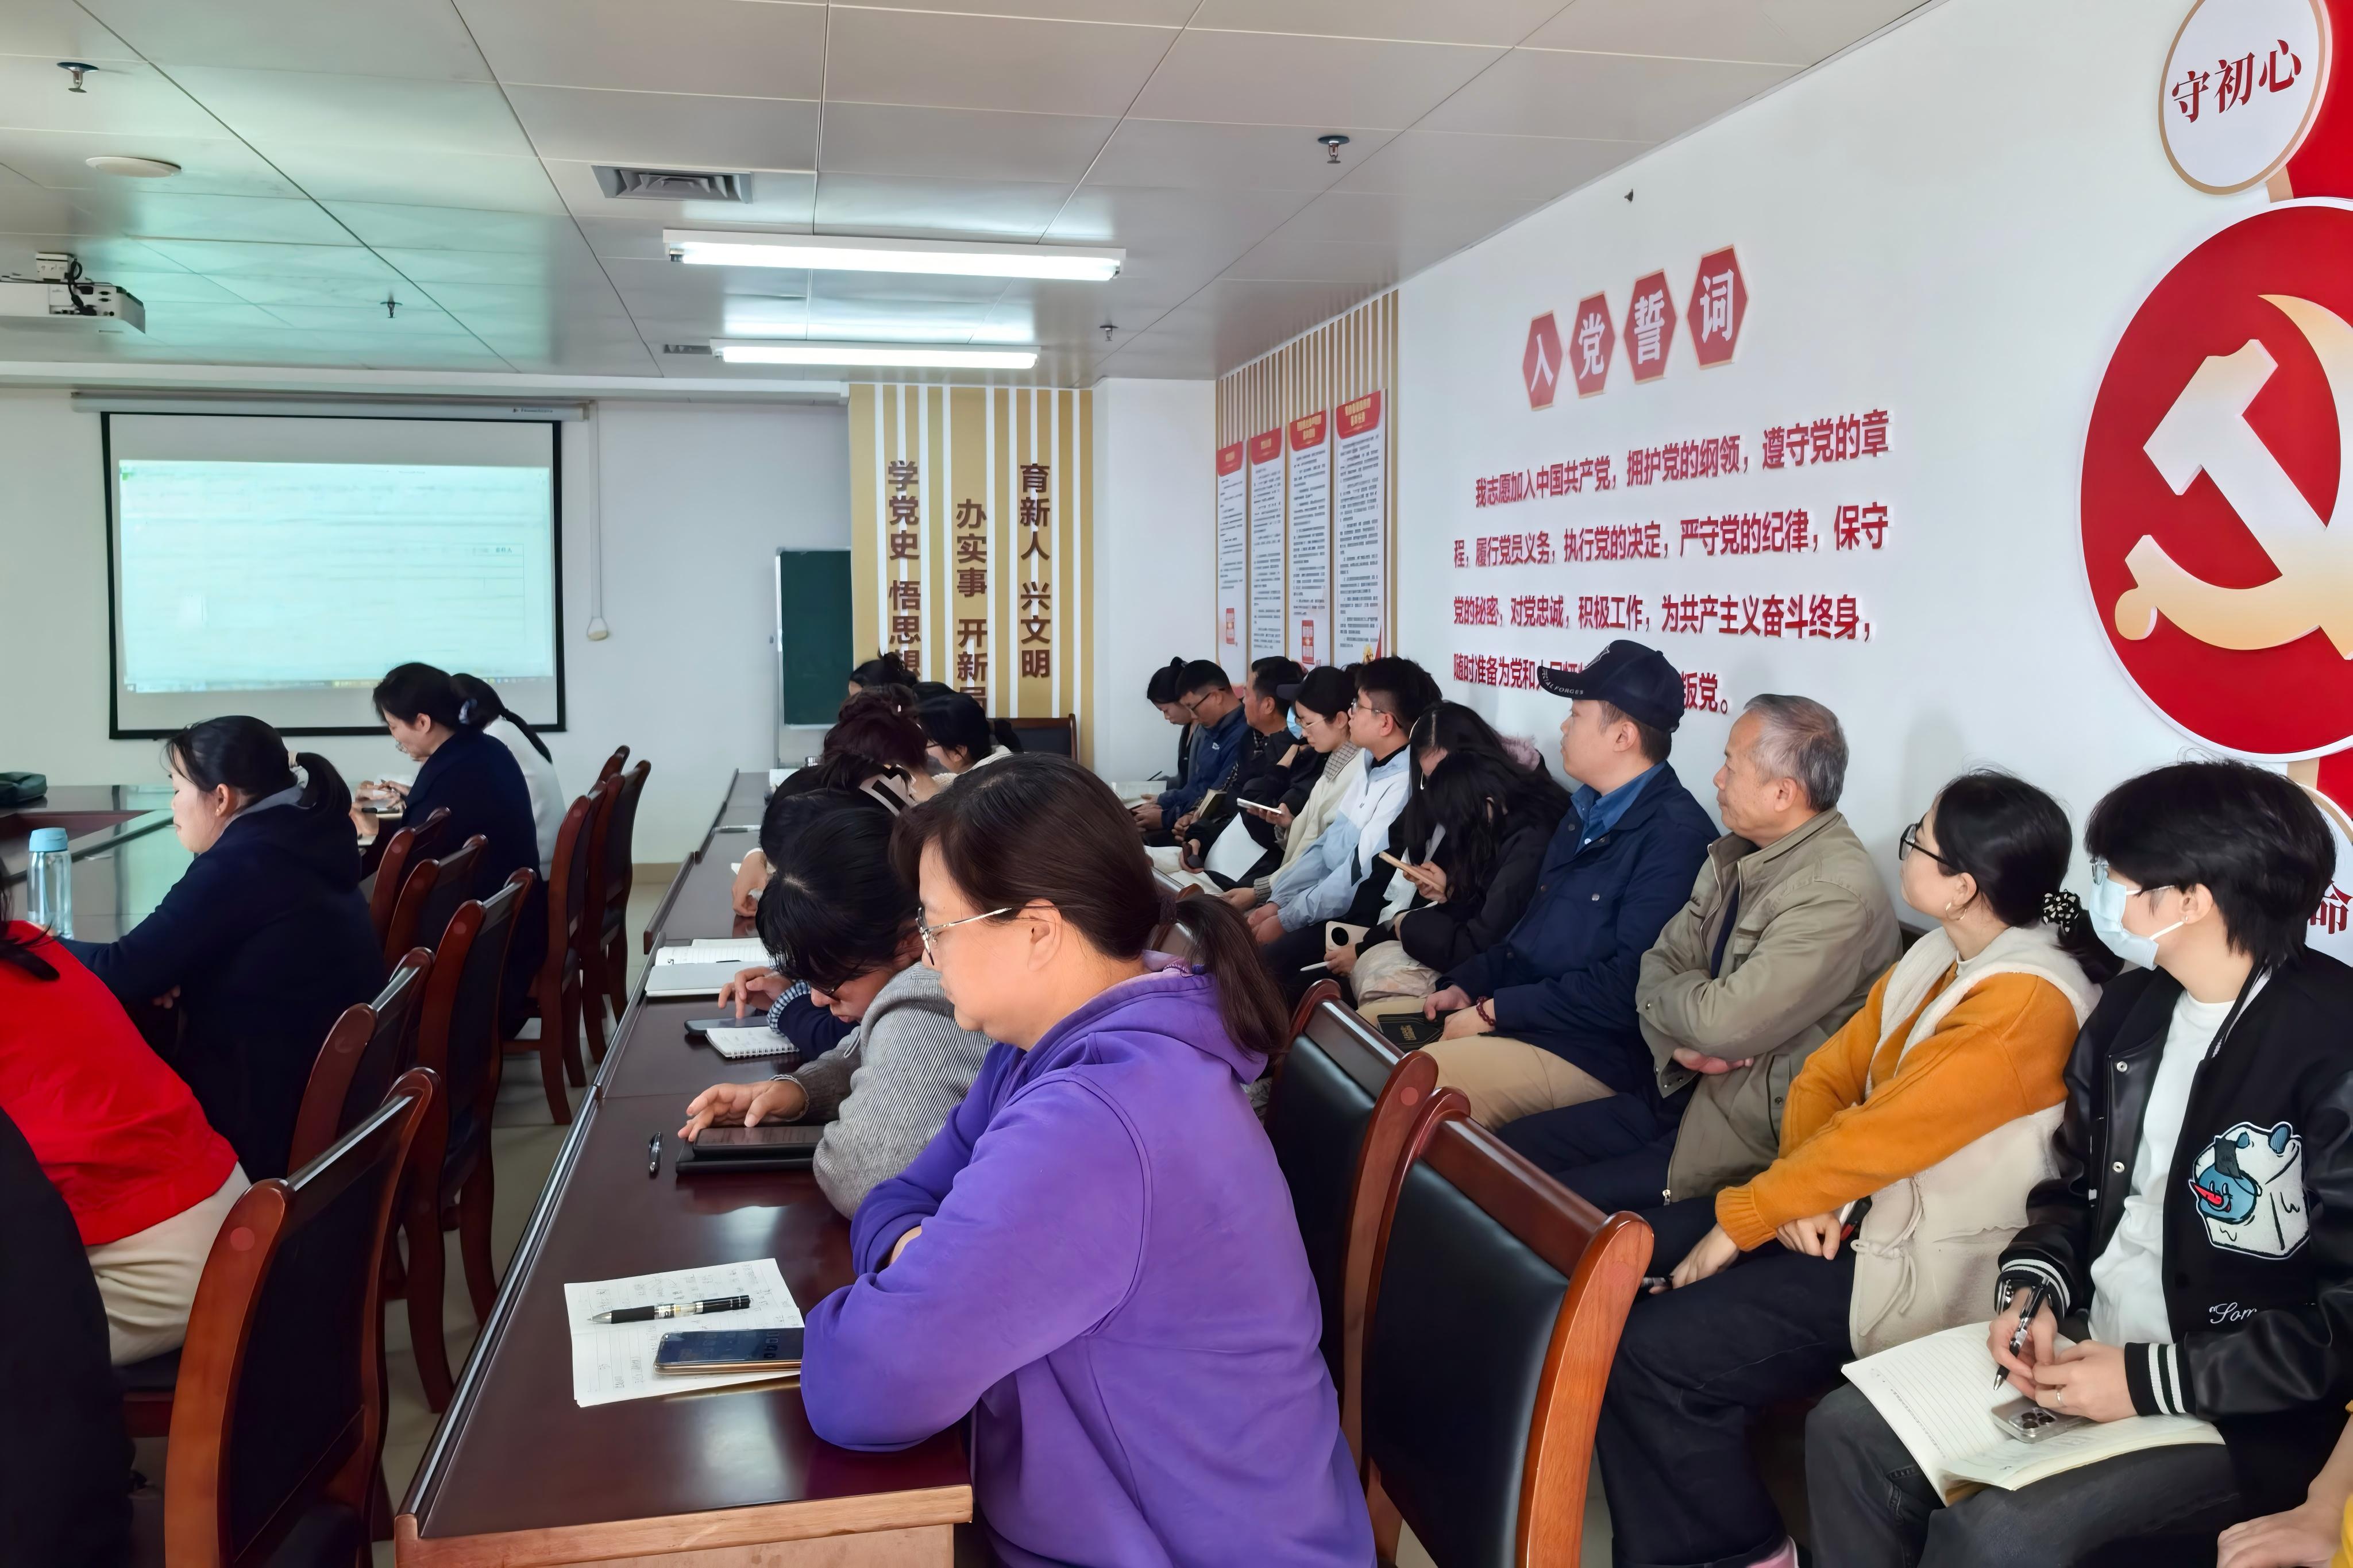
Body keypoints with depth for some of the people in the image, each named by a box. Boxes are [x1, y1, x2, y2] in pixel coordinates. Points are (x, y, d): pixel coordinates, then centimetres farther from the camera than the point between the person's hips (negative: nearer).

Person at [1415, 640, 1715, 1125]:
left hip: (1588, 1055, -9)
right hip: (1509, 1018, 9)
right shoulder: (1586, 815, 16)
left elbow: (1630, 985, -24)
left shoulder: (1674, 835, -17)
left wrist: (1493, 1010, -18)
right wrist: (1466, 986, 5)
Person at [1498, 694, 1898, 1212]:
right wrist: (1680, 1044, -12)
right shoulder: (1737, 854, 7)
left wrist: (1663, 994, -5)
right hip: (1680, 1090, 9)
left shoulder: (1837, 894, -23)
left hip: (1751, 1140, -9)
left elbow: (1723, 1023, -27)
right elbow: (1660, 961, 9)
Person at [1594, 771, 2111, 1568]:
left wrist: (1739, 1219, -17)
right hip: (1851, 1211, 9)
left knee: (1649, 1353, -18)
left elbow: (1879, 1135, -25)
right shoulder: (1941, 955, 6)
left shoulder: (2027, 1000, -24)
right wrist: (1796, 1190, -10)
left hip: (1920, 1268, -9)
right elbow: (1830, 1071, 7)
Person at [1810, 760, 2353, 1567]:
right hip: (2085, 1348, 8)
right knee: (1847, 1434, -3)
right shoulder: (2134, 1006, 5)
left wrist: (2153, 1381, -20)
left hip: (2240, 1413, -8)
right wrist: (2034, 1289, -2)